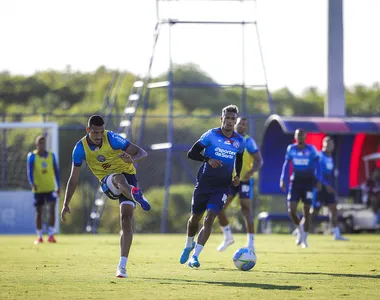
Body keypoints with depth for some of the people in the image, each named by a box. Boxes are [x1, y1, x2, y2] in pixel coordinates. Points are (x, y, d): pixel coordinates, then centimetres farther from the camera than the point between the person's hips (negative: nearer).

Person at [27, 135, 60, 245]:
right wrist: (32, 184, -27)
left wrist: (58, 187, 8)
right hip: (38, 189, -1)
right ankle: (39, 237, 13)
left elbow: (56, 172, 11)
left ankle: (51, 235, -9)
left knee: (52, 209, -13)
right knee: (39, 212, 5)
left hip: (50, 188, 1)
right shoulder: (32, 156, -1)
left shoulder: (51, 155, 7)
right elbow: (29, 171, -10)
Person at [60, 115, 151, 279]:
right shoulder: (80, 148, -10)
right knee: (119, 178, -36)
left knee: (126, 219, -17)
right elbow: (74, 178, -1)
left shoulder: (112, 139, -17)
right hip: (107, 182, 1)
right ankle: (136, 195, -72)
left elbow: (142, 153, -15)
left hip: (127, 175, -1)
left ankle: (122, 266, -15)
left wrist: (132, 159, -39)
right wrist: (66, 204, -5)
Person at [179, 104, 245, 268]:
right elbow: (191, 153, -9)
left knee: (209, 219, -15)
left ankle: (195, 256, -14)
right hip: (204, 182, -1)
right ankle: (189, 245, 40)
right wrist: (208, 159, -25)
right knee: (195, 217, 11)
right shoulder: (211, 135, -8)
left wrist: (237, 176, 5)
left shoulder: (239, 141, 3)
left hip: (222, 186, 1)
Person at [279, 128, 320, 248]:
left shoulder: (311, 149, -4)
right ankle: (299, 229, 21)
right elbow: (286, 164, 10)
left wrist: (318, 181, -7)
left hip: (308, 181, -2)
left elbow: (316, 165, 0)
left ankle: (304, 238, 10)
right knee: (291, 210, -9)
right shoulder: (291, 148, 2)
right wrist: (282, 179, 4)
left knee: (307, 211, -1)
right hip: (295, 180, 2)